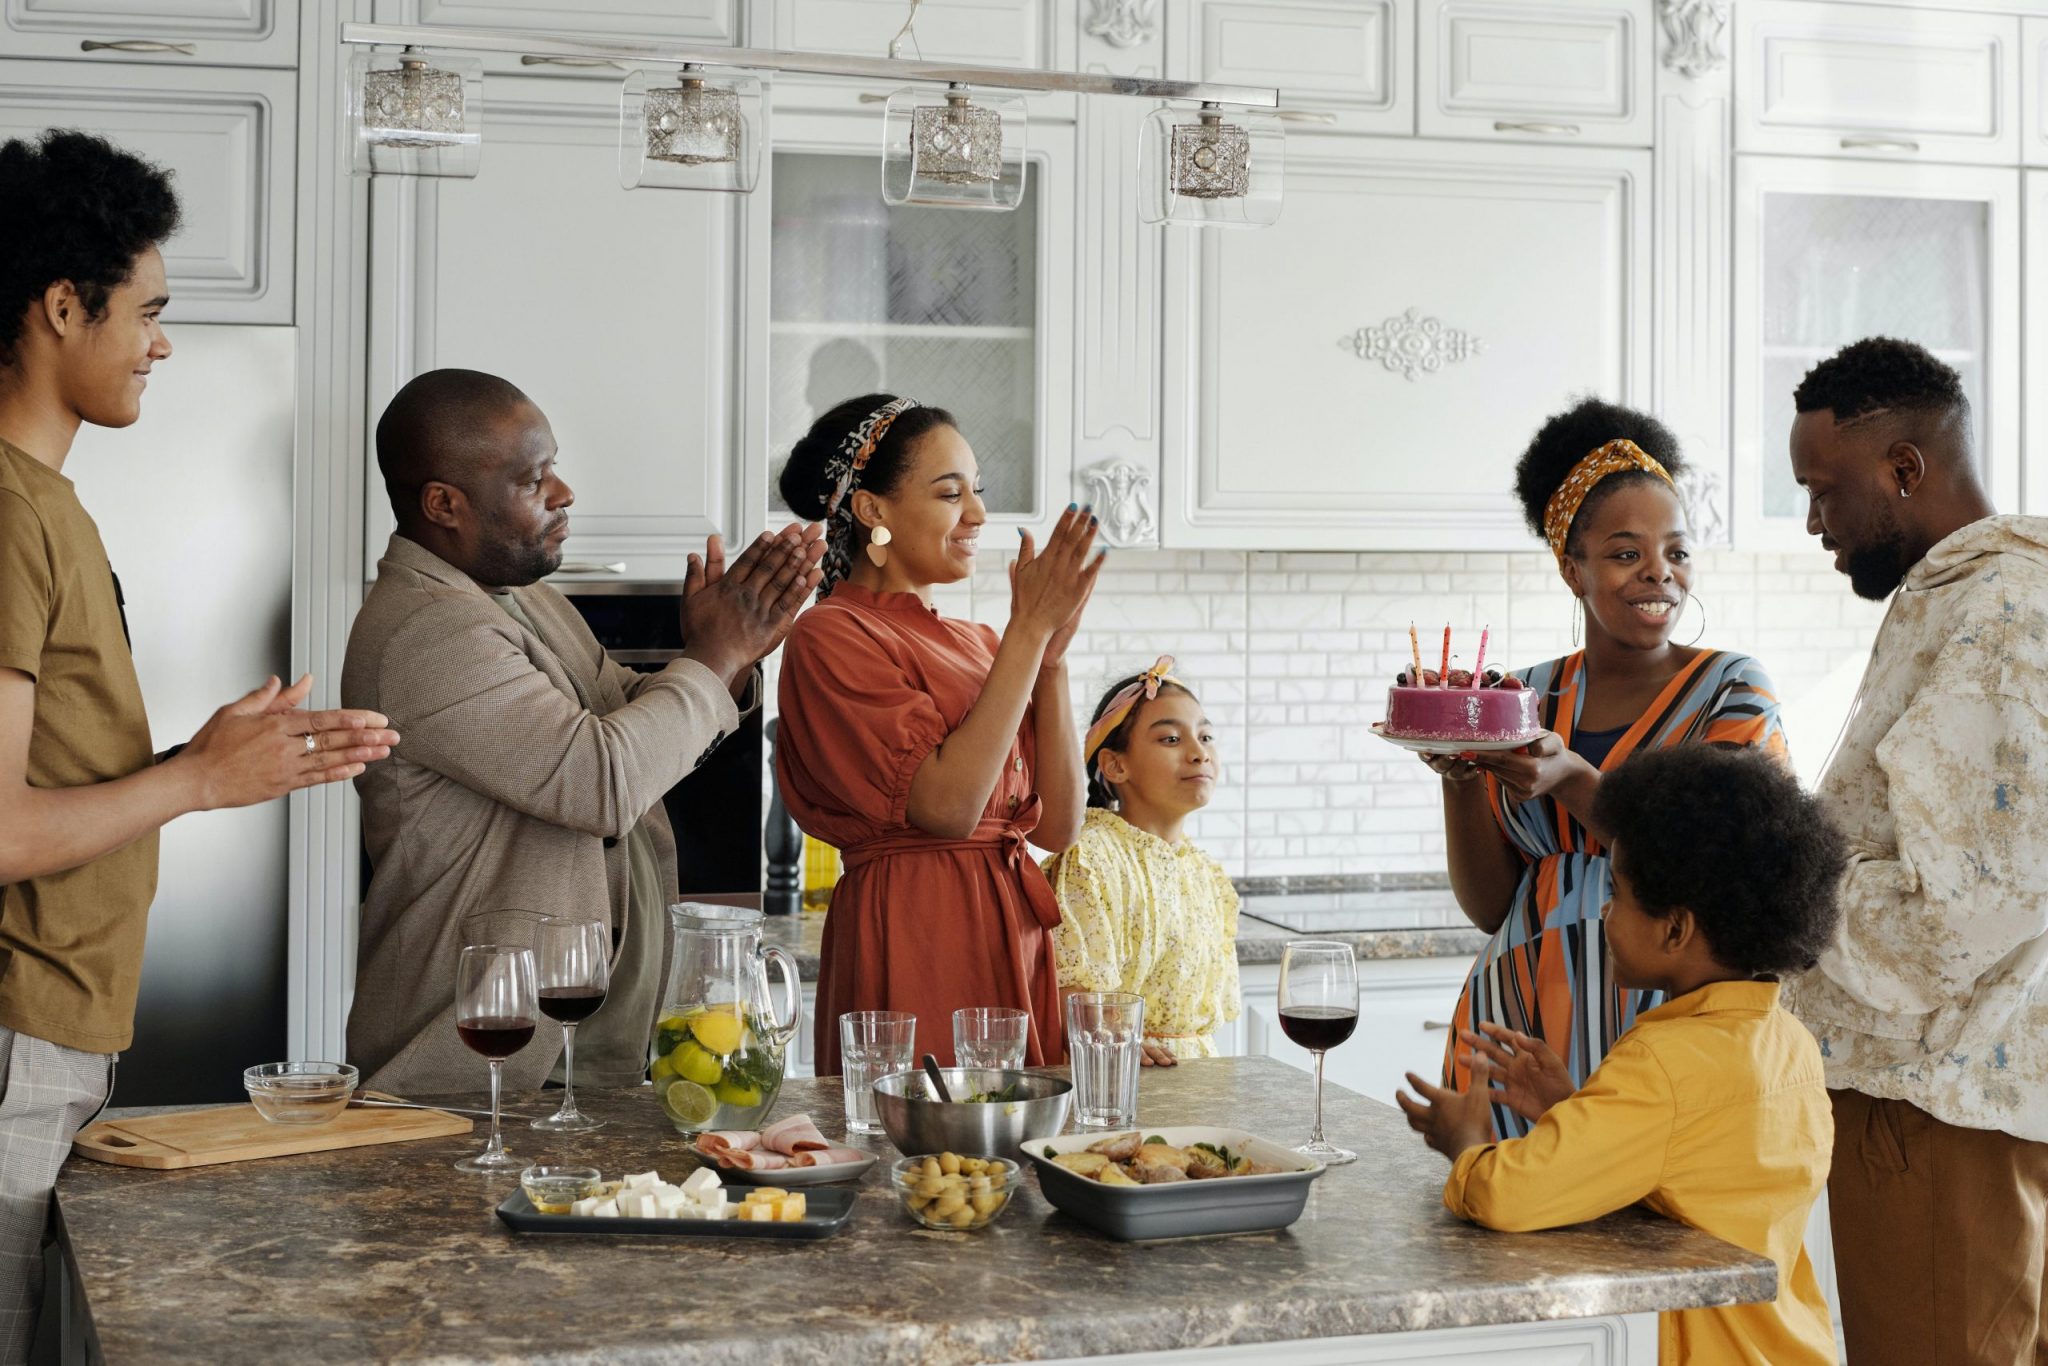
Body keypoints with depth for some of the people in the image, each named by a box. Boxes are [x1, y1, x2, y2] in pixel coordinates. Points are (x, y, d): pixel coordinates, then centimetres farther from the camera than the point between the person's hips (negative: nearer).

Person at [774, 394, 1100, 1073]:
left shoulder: (974, 642, 13)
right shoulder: (833, 636, -8)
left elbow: (1059, 823, 6)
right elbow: (947, 805, -18)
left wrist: (1052, 654, -3)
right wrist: (1029, 632, -15)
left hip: (1013, 934, 7)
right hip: (912, 936, -7)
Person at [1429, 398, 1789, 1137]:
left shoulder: (1731, 690, 0)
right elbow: (1489, 904, 6)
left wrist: (1575, 784, -25)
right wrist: (1460, 776, -11)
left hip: (1668, 1017, -3)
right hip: (1522, 1022, 3)